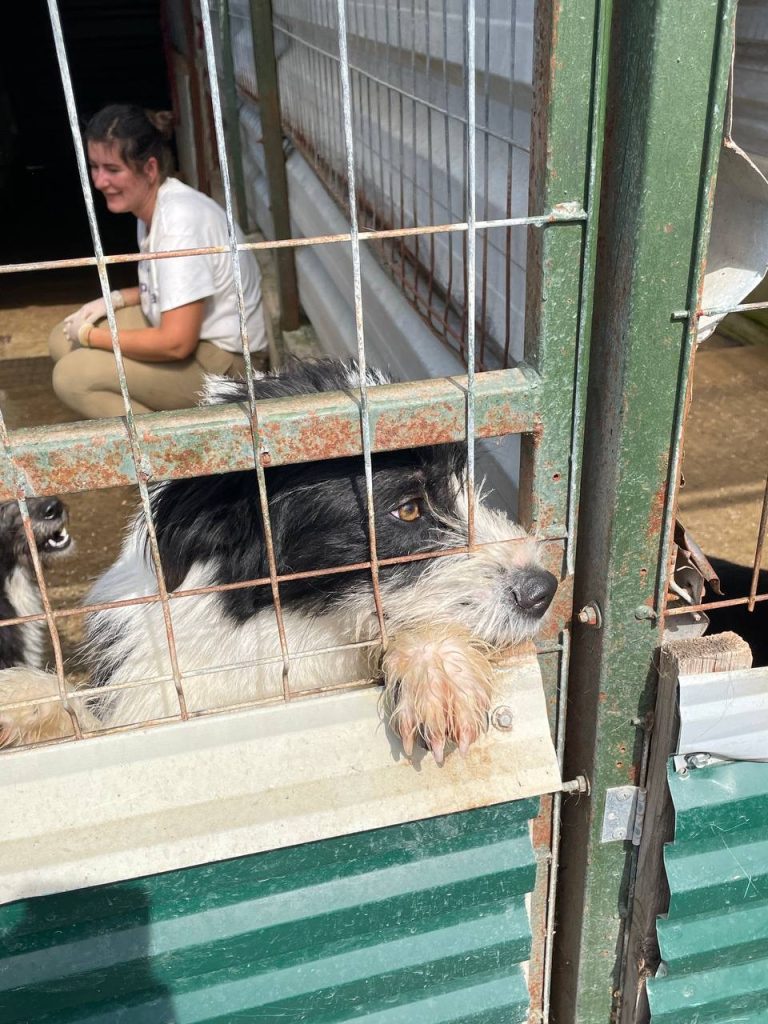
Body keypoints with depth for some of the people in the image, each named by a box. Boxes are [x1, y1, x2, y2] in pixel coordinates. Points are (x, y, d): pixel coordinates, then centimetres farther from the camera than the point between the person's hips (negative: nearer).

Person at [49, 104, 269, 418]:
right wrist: (115, 299, 4)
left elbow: (176, 343, -28)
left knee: (72, 377, -17)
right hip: (193, 335, 10)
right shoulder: (152, 203, 3)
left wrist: (91, 336, -15)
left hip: (225, 362, -10)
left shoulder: (180, 221, -25)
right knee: (63, 340, 8)